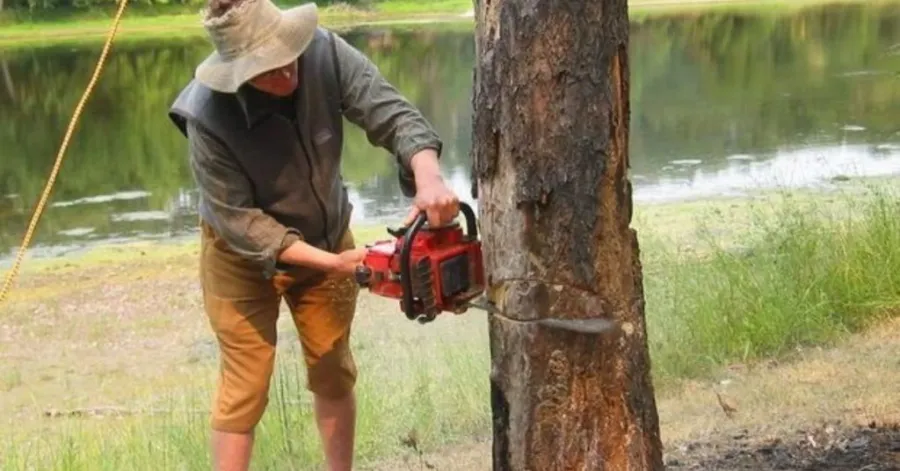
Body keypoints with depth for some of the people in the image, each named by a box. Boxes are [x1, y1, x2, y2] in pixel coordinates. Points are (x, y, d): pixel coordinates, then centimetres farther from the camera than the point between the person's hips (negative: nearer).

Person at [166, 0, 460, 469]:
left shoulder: (325, 52, -26)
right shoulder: (209, 116, -34)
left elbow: (391, 112, -29)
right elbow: (239, 220, -29)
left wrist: (428, 177, -50)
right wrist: (330, 262, -33)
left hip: (327, 236, 4)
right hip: (244, 257, -4)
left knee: (334, 373, 17)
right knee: (245, 388, 0)